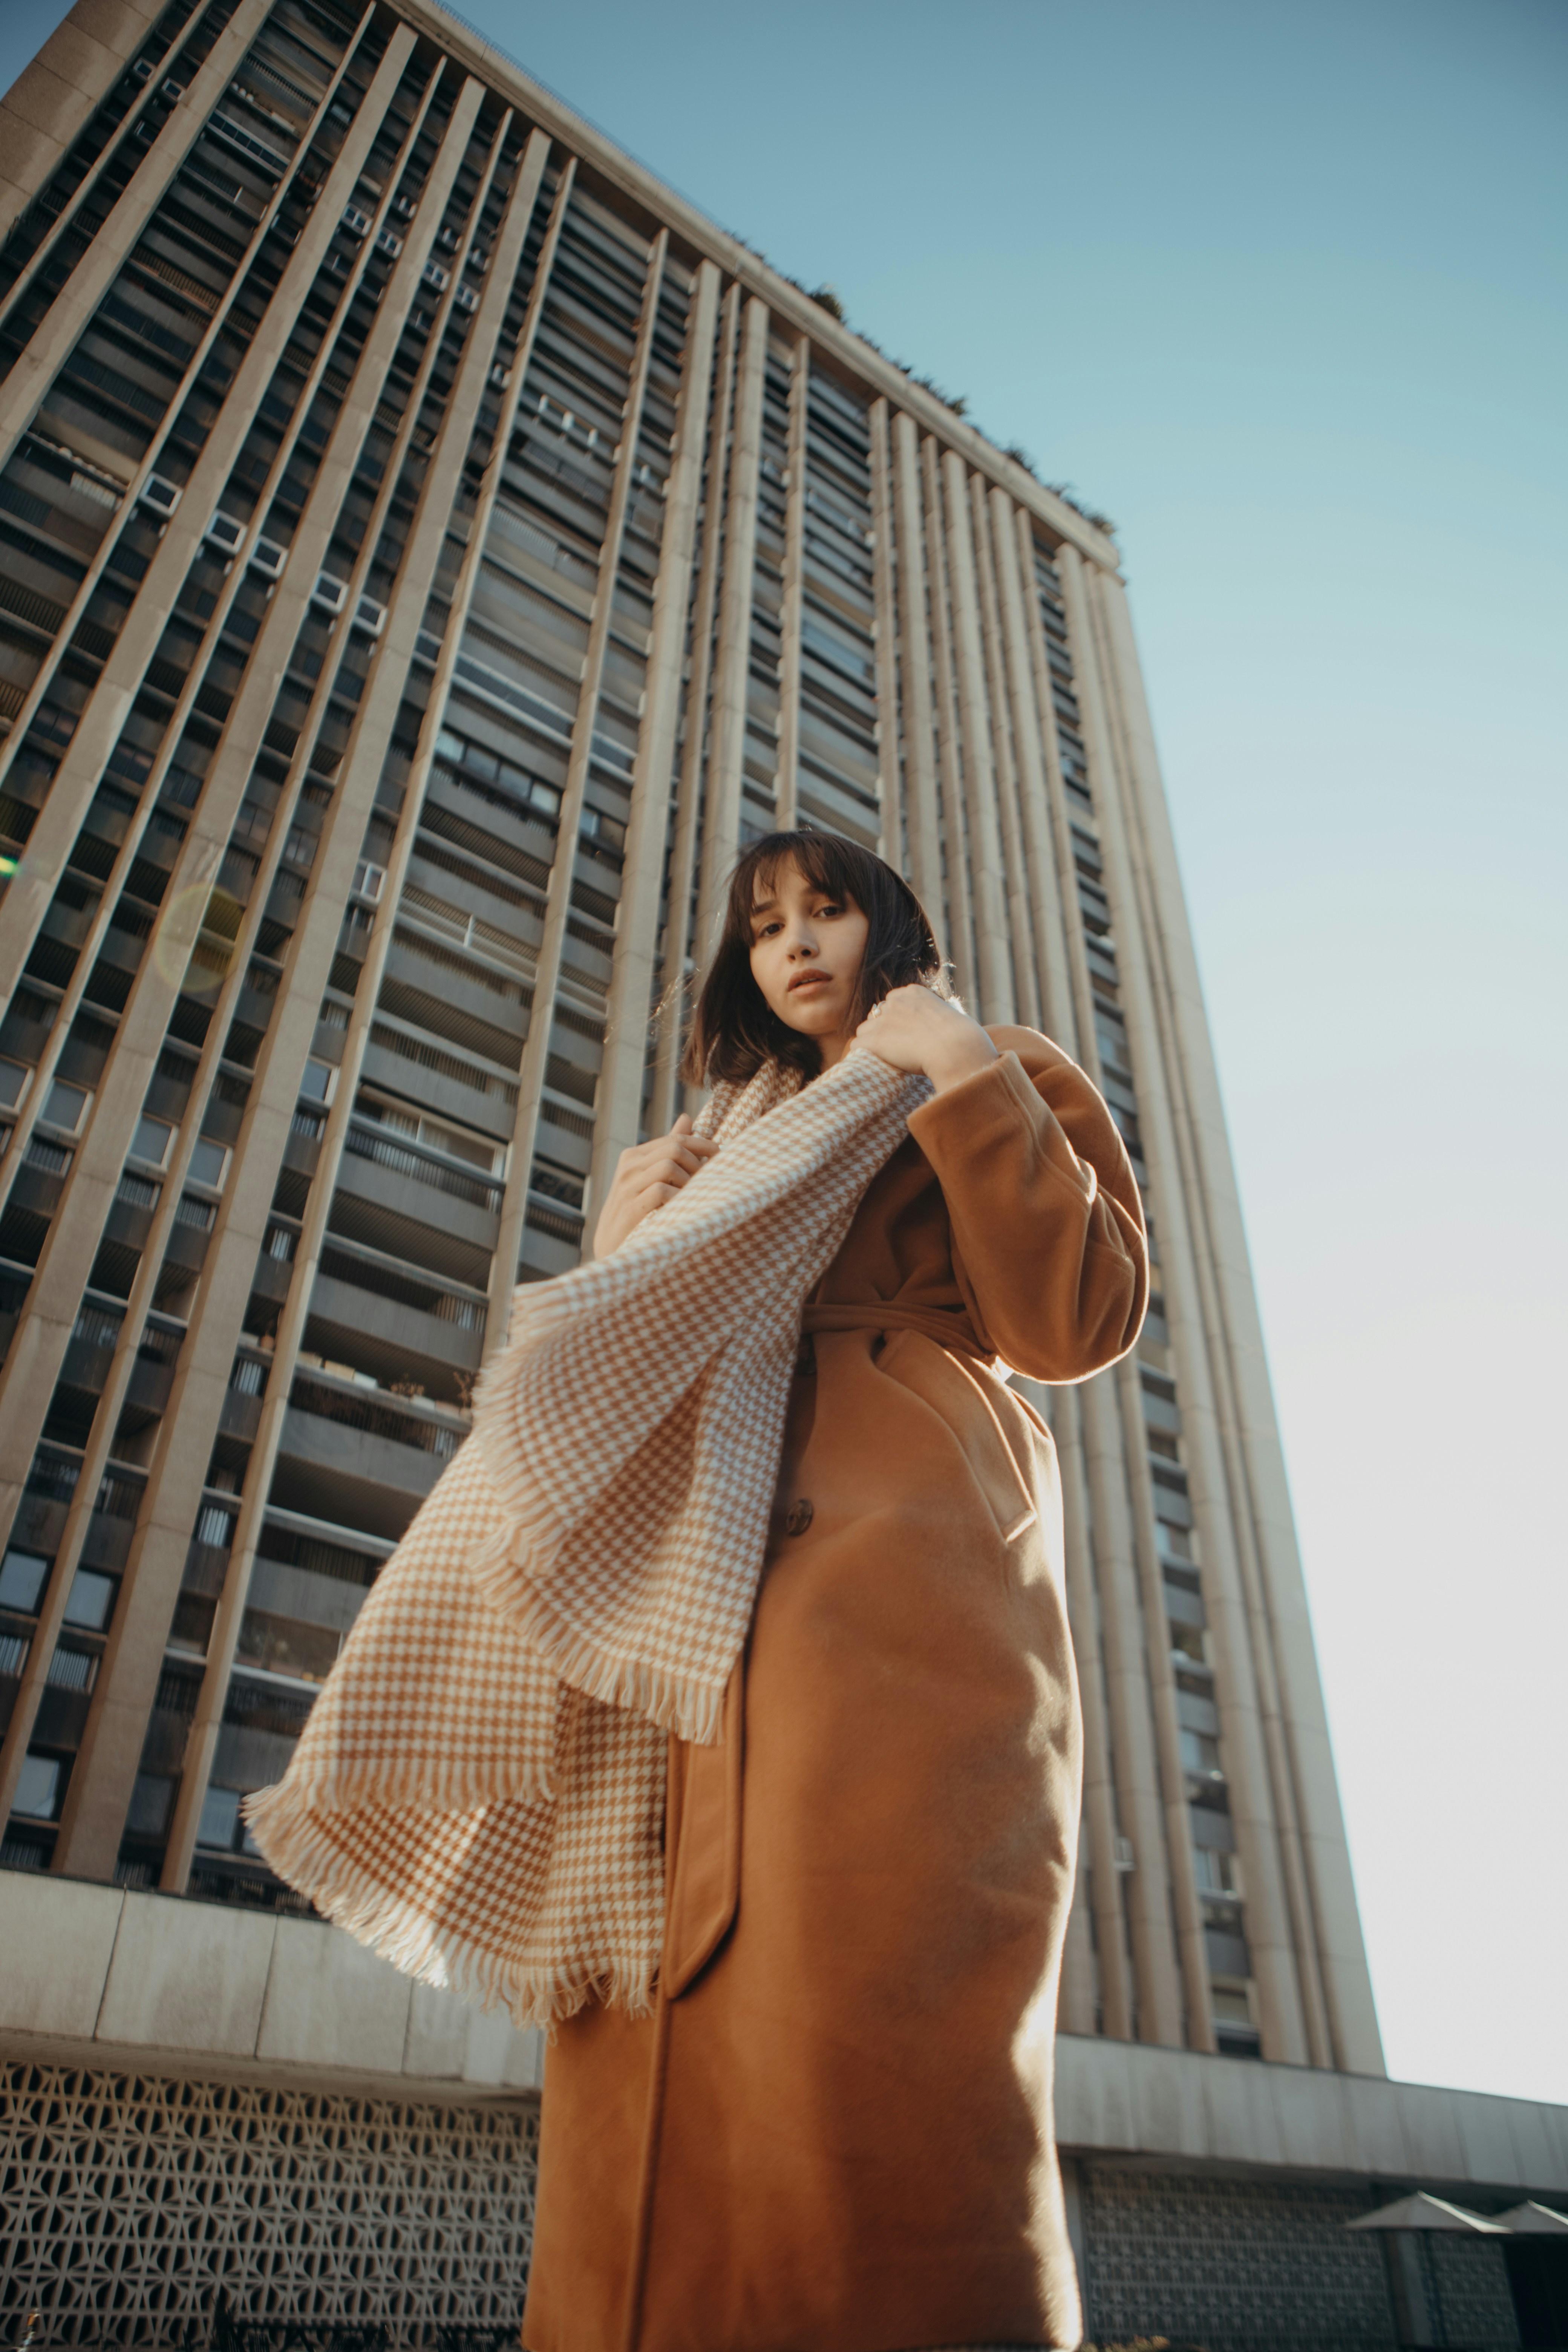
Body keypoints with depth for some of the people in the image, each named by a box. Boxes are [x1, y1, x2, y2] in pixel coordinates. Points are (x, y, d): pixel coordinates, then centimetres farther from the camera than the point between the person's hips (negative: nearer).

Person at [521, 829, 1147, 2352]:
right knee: (663, 2059, -4)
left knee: (873, 2042, -19)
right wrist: (618, 1258, 8)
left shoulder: (1001, 1090, 20)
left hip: (900, 1564, -4)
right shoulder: (723, 1149, 33)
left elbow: (1077, 1321, 1)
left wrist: (966, 1069, -2)